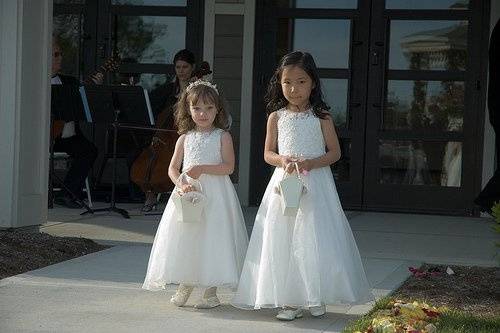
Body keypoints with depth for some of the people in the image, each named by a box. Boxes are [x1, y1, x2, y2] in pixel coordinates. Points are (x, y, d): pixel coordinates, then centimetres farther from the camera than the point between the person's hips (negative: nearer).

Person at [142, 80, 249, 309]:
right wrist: (181, 185, -12)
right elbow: (173, 168, 7)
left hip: (214, 194, -3)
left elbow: (228, 167, -9)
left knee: (212, 240, -3)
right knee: (185, 240, 5)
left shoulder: (222, 137, 0)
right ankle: (185, 285, 21)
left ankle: (211, 292, 5)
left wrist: (203, 168, -20)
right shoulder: (185, 139, 9)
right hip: (189, 194, 3)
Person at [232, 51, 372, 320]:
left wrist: (309, 162, -17)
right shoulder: (276, 117, 4)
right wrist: (283, 160, -15)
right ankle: (290, 300, 5)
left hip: (315, 185, -2)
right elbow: (268, 153, 7)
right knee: (283, 240, 0)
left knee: (314, 240, -3)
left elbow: (334, 152, -1)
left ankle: (315, 297, 10)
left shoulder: (321, 117, -1)